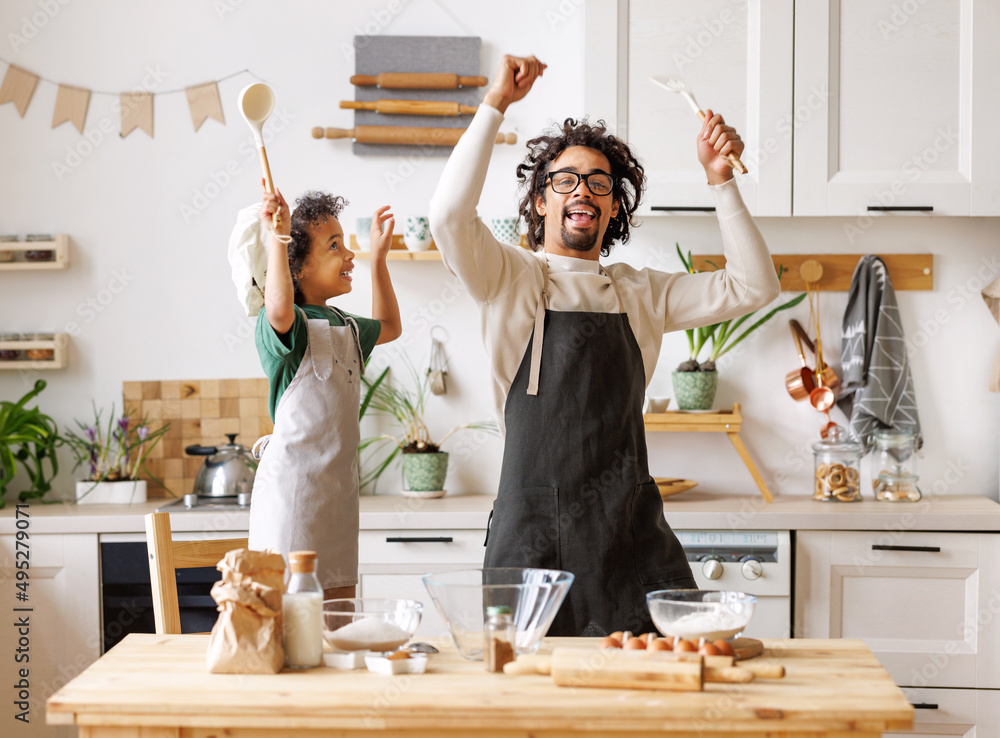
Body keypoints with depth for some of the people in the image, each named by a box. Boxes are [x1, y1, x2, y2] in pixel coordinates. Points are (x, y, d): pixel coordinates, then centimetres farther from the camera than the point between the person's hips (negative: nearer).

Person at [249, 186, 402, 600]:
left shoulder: (344, 325, 16)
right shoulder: (288, 324, -11)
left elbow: (387, 327, 37)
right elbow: (279, 309, -37)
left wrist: (378, 256, 33)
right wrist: (277, 237, -34)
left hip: (338, 485, 8)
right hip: (294, 483, -8)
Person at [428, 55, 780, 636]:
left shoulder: (641, 294, 15)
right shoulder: (513, 280, 3)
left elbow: (753, 288, 10)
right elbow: (449, 216, -16)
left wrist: (721, 179, 3)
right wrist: (496, 105, -13)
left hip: (632, 533, 3)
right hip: (535, 533, -3)